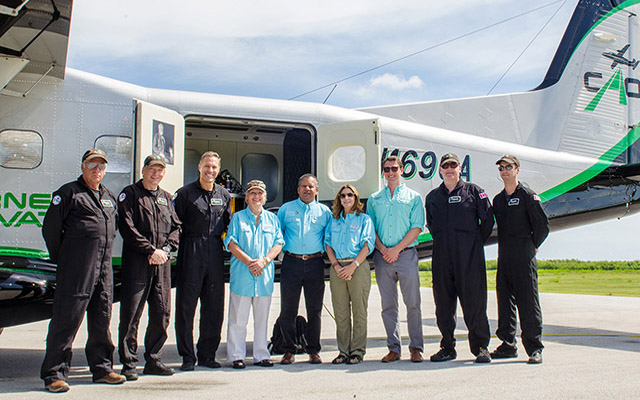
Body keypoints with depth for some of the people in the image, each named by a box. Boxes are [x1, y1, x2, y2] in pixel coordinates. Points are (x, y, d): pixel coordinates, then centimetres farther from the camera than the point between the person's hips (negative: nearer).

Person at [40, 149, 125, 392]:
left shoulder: (110, 197, 20)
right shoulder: (69, 193, 0)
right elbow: (50, 228, -2)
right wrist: (62, 259, 1)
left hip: (104, 268, 7)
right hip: (76, 269, -6)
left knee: (102, 319, 11)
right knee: (67, 318, -6)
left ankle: (101, 368, 22)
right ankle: (54, 374, 1)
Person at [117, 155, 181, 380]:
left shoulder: (167, 198, 19)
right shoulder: (130, 194, 1)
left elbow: (175, 228, 16)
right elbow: (127, 229, -8)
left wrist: (166, 249, -3)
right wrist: (151, 250, -13)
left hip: (162, 263, 5)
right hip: (136, 262, -5)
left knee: (162, 314, 7)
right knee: (131, 315, -4)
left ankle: (153, 360, 19)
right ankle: (128, 364, 3)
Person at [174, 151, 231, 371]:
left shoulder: (224, 195, 15)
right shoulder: (185, 193, 2)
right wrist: (176, 244, -11)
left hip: (215, 254, 4)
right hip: (191, 254, -4)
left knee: (214, 307, 6)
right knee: (186, 305, -2)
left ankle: (207, 354, 17)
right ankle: (187, 356, 6)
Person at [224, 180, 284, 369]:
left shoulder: (272, 219, 14)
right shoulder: (238, 217, 6)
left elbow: (278, 243, 6)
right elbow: (231, 243, -3)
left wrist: (264, 261, -10)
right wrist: (249, 262, -13)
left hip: (265, 275, 3)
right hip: (242, 275, -2)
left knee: (262, 318, 7)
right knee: (238, 318, -1)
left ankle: (261, 355, 14)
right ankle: (236, 356, 6)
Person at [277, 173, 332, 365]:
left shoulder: (324, 211, 11)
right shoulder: (286, 209, 11)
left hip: (315, 263, 0)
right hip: (291, 263, 0)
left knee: (314, 310, 4)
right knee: (288, 309, 0)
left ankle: (313, 351, 14)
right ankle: (289, 350, 10)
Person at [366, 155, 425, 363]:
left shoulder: (413, 197, 8)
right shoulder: (374, 199, 16)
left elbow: (417, 227, 0)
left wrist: (397, 249, -10)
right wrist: (382, 249, -6)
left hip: (407, 253, -2)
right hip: (382, 256, 2)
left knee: (413, 303, -3)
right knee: (388, 305, 4)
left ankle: (416, 348, 5)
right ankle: (394, 348, 10)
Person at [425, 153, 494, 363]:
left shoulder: (473, 191, 3)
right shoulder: (433, 196, 15)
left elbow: (488, 219, 2)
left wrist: (476, 242, 2)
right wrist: (441, 241, 12)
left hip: (469, 254, -4)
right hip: (442, 255, 4)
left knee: (474, 300, -5)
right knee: (443, 302, 5)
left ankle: (481, 347, 4)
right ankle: (447, 347, 14)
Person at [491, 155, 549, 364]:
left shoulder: (527, 195, -3)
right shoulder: (498, 199, 16)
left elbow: (542, 225, -4)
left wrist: (533, 246, 2)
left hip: (523, 256, -6)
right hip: (504, 256, 7)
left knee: (528, 302, -7)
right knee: (505, 301, 8)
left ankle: (535, 348, -3)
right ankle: (508, 345, 15)